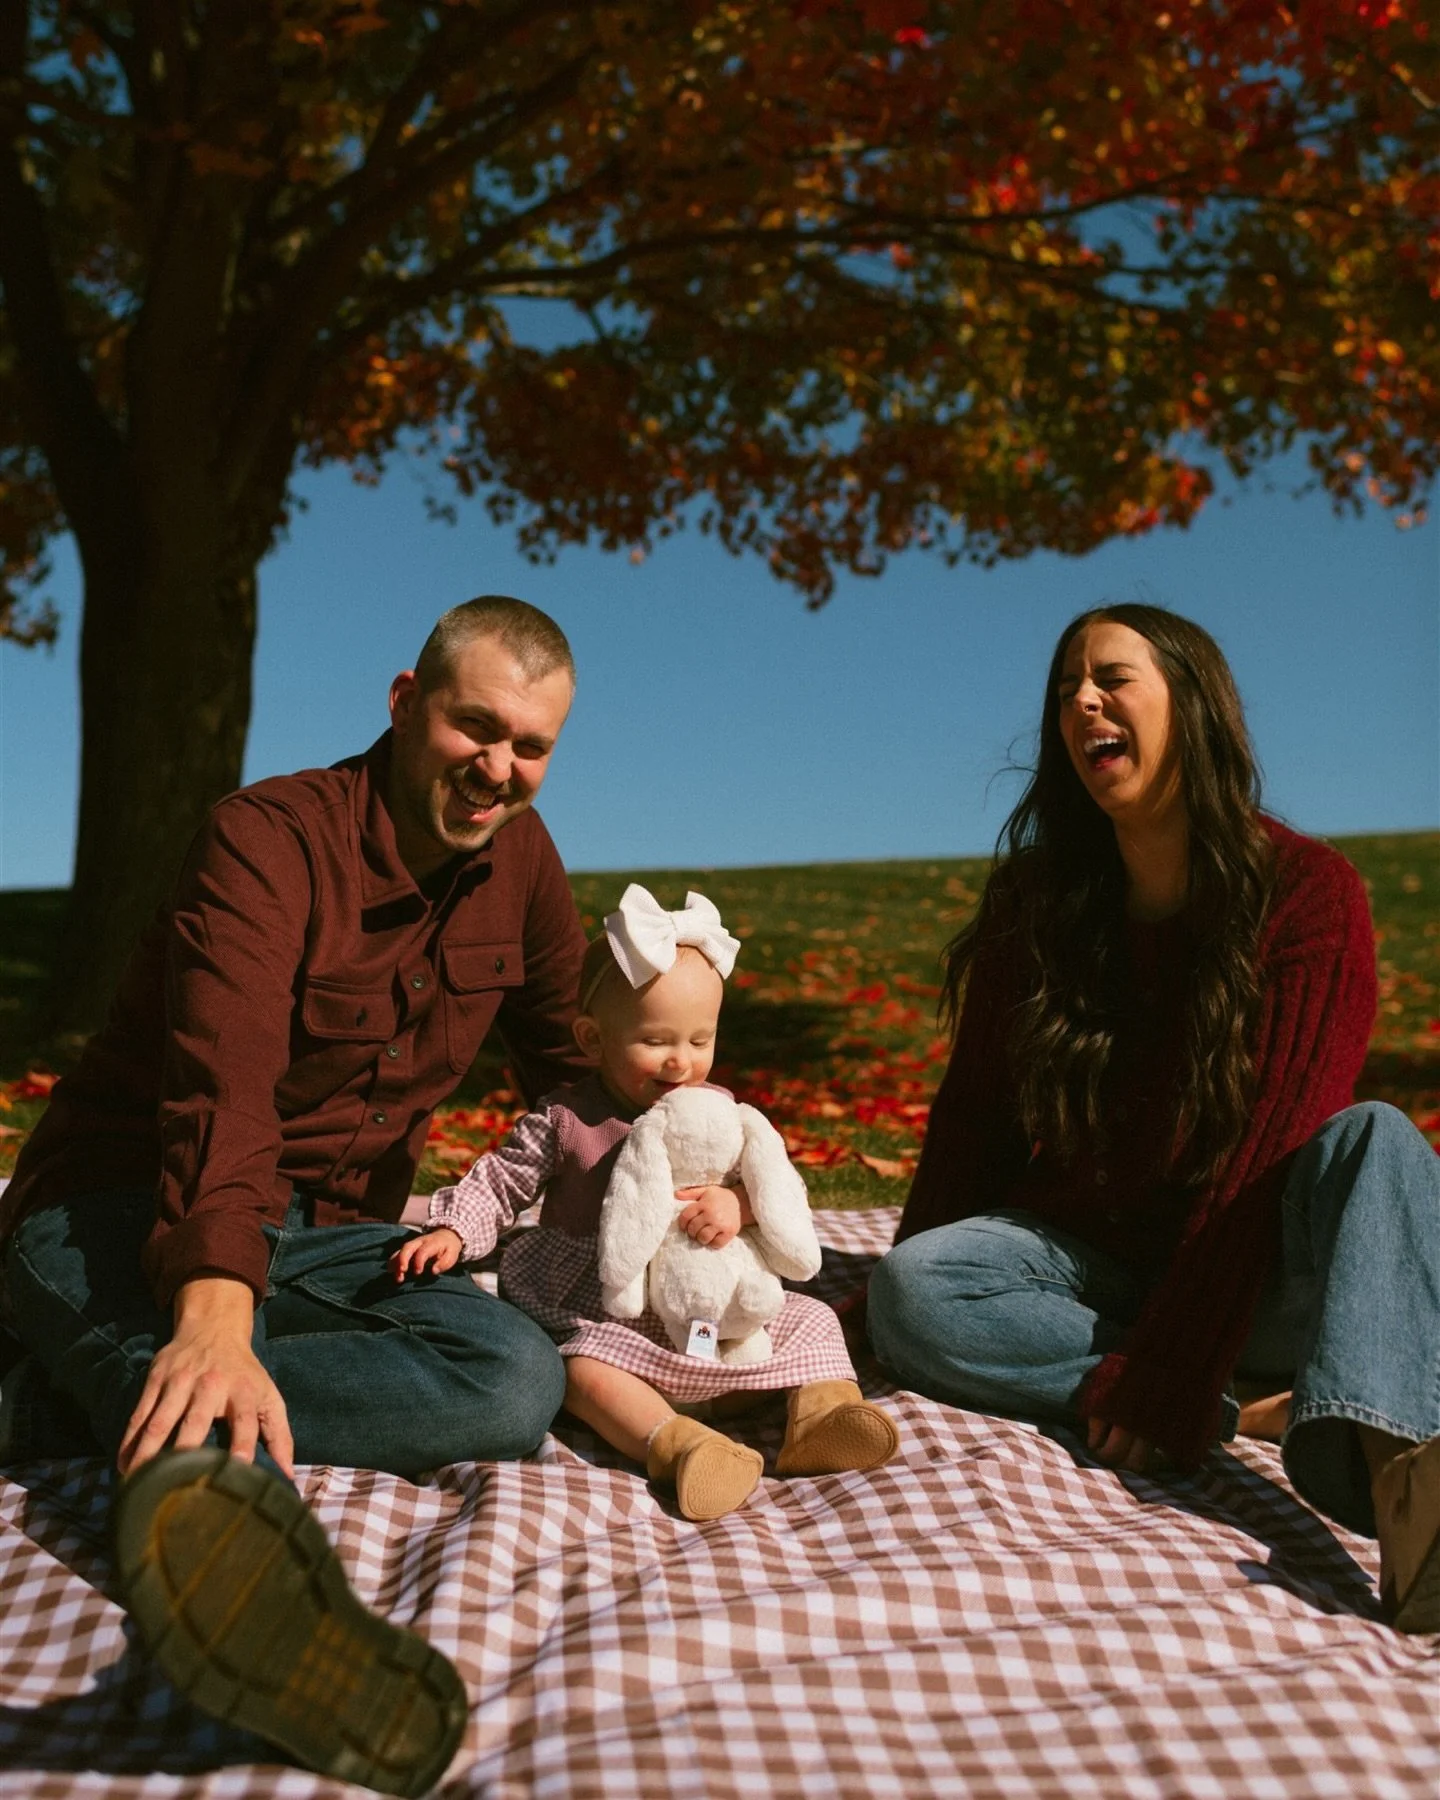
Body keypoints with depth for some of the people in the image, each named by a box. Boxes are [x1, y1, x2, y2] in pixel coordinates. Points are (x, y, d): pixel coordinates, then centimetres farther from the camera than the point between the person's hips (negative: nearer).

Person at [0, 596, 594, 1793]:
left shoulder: (518, 859, 4)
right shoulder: (271, 842, -16)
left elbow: (575, 1066, 14)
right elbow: (222, 1100, -31)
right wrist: (215, 1326, -47)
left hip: (320, 1235, 6)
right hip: (118, 1216, -5)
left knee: (520, 1379, -26)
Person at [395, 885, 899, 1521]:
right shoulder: (563, 1122, -7)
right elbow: (500, 1183, 0)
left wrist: (738, 1204, -27)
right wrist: (452, 1231, -17)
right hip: (603, 1316, -3)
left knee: (810, 1320, -5)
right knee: (584, 1369, -33)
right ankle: (676, 1444, -45)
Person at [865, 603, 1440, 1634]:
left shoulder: (1306, 893, -11)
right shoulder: (1036, 901, -1)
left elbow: (1267, 1152, -18)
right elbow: (975, 1112, 3)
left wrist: (1165, 1380, -24)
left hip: (1244, 1271, -2)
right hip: (1089, 1261, 3)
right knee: (910, 1292, -25)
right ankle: (1248, 1415, -24)